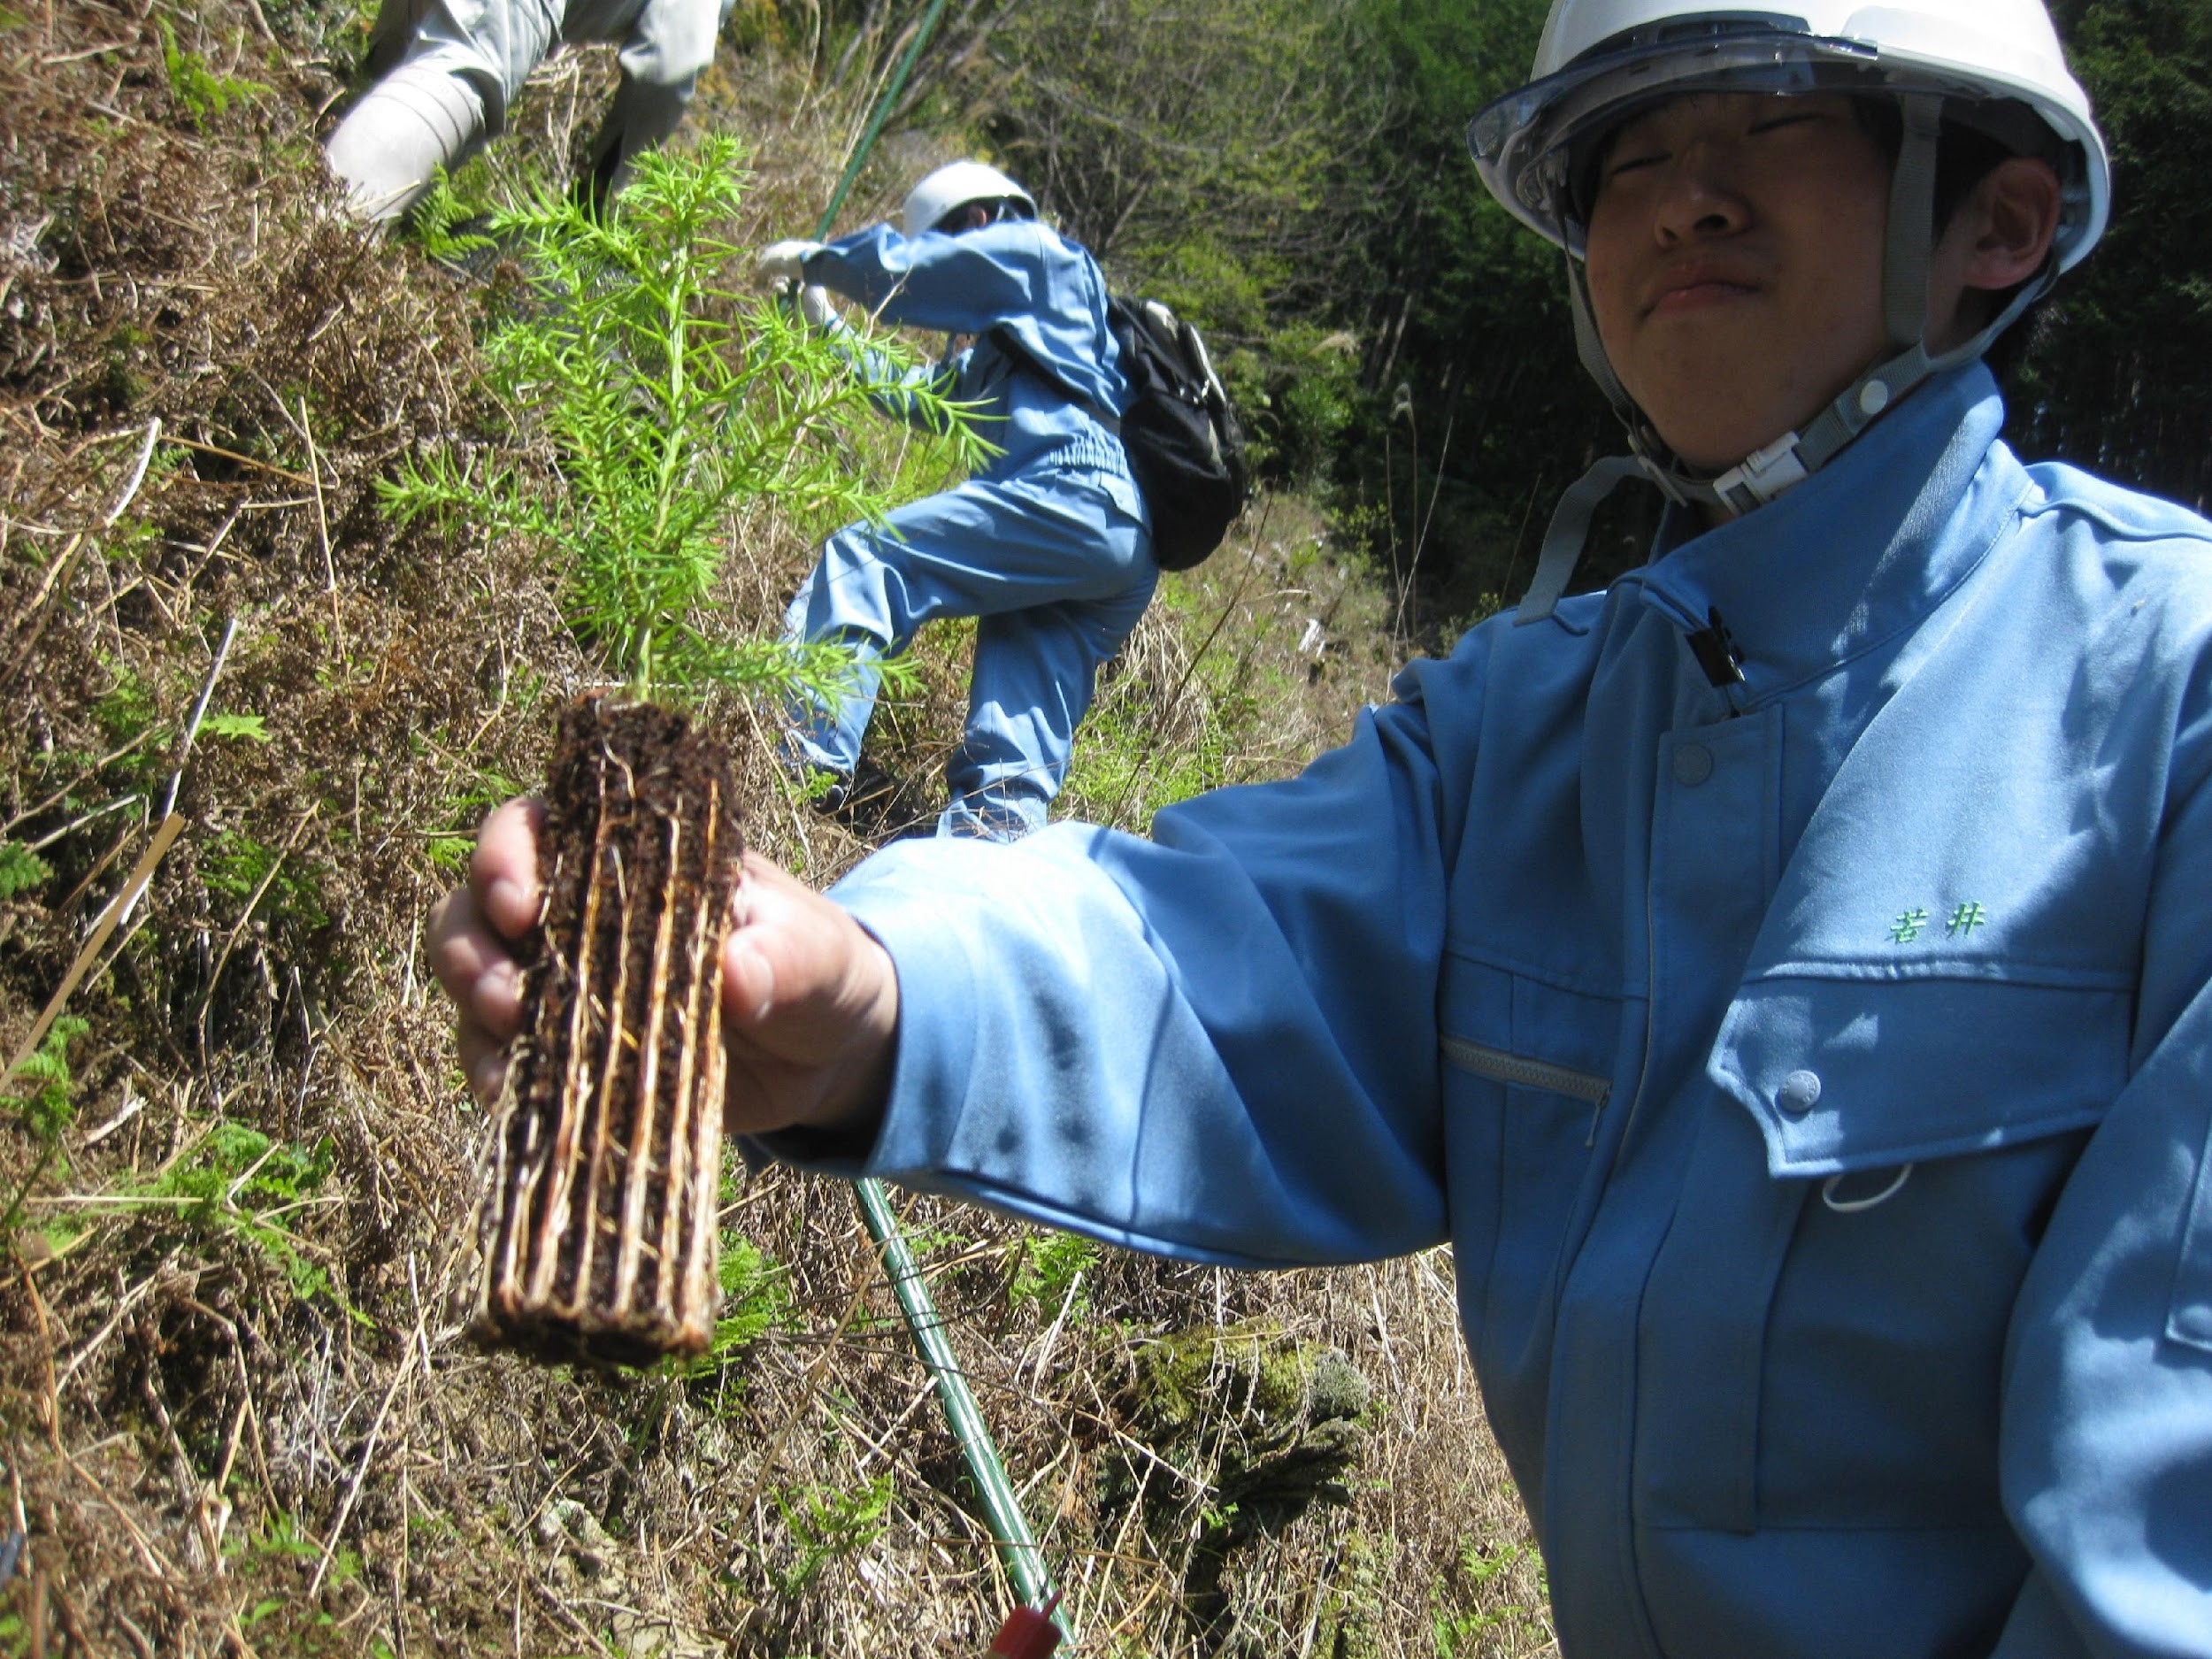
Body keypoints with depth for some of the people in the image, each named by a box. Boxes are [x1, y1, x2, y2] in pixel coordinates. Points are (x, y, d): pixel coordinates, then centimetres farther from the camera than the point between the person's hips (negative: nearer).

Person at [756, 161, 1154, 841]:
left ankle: (804, 761, -29)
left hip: (1075, 495, -10)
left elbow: (903, 270, 6)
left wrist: (812, 258, 22)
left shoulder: (1035, 250, 14)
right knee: (1016, 755, -3)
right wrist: (827, 325, 45)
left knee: (867, 557, -17)